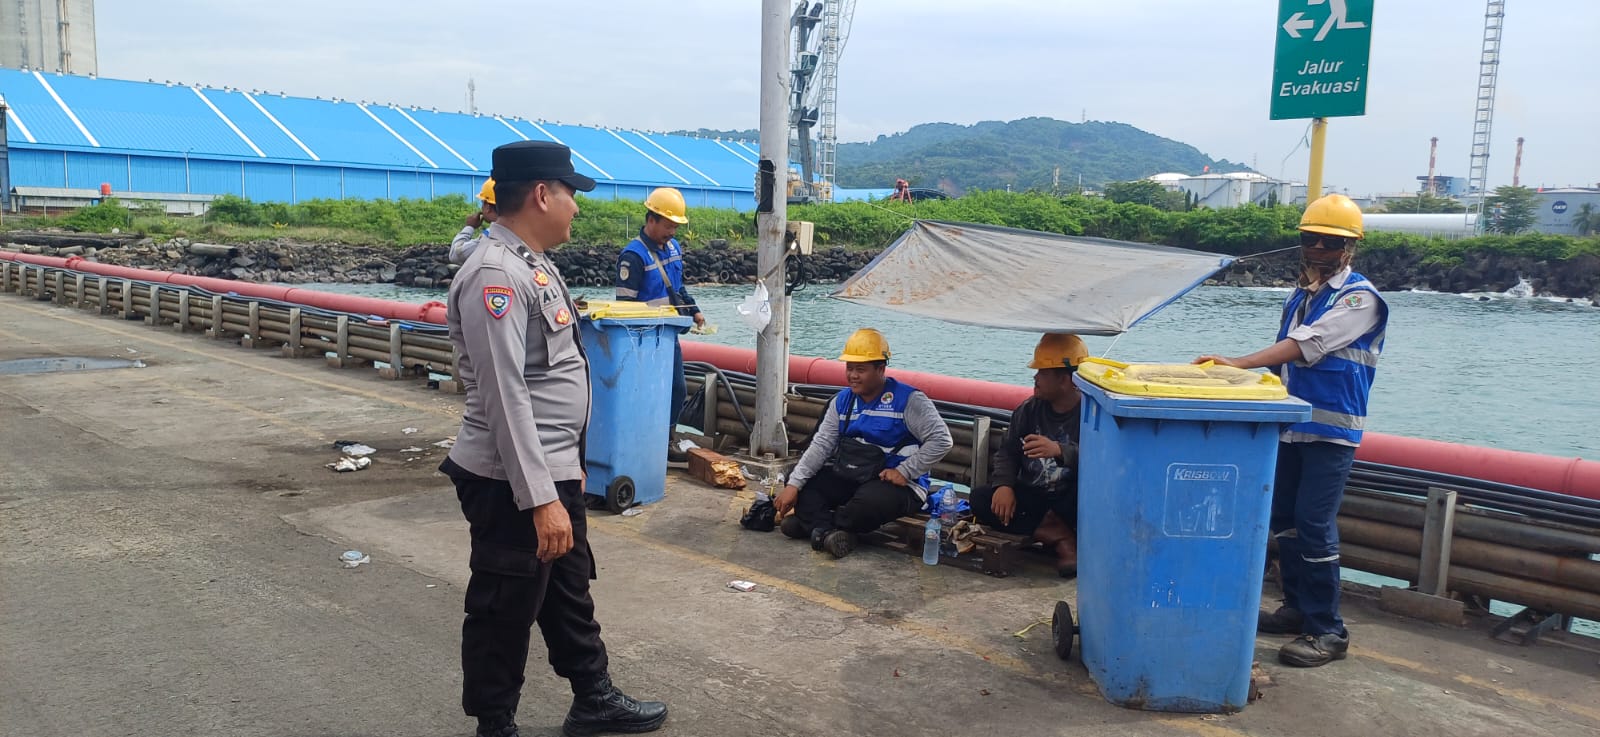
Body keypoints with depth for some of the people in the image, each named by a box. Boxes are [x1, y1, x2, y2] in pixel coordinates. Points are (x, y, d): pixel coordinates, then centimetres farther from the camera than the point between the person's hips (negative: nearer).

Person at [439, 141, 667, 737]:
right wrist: (540, 498, -26)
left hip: (554, 469, 10)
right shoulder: (495, 275, -22)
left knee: (569, 592, 22)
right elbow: (504, 397, -26)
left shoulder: (532, 263, 10)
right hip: (513, 484, -10)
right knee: (504, 612, 7)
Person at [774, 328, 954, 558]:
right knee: (804, 485, -10)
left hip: (897, 484, -6)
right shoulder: (843, 400, 7)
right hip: (849, 478, 7)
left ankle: (812, 522, -15)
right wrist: (793, 485, -11)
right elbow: (821, 445, 0)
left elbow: (941, 440, -15)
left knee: (869, 501, -38)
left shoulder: (908, 399, -10)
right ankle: (829, 532, -31)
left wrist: (904, 472, -19)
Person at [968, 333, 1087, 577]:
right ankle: (1058, 536, -20)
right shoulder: (1029, 409, 6)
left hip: (1069, 501, -6)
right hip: (1030, 496, 6)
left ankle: (1050, 524, -14)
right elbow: (1007, 451, 5)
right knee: (980, 499, -18)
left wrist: (1060, 451, -44)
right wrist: (1004, 485, -15)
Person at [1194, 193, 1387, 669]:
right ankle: (1297, 608, 25)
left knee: (1315, 527, -9)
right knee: (1284, 520, 11)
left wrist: (1238, 363, -31)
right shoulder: (1299, 297, 14)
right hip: (1291, 426, 7)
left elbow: (1306, 345, -23)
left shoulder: (1360, 299, -10)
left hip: (1331, 430, -7)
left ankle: (1327, 631, 2)